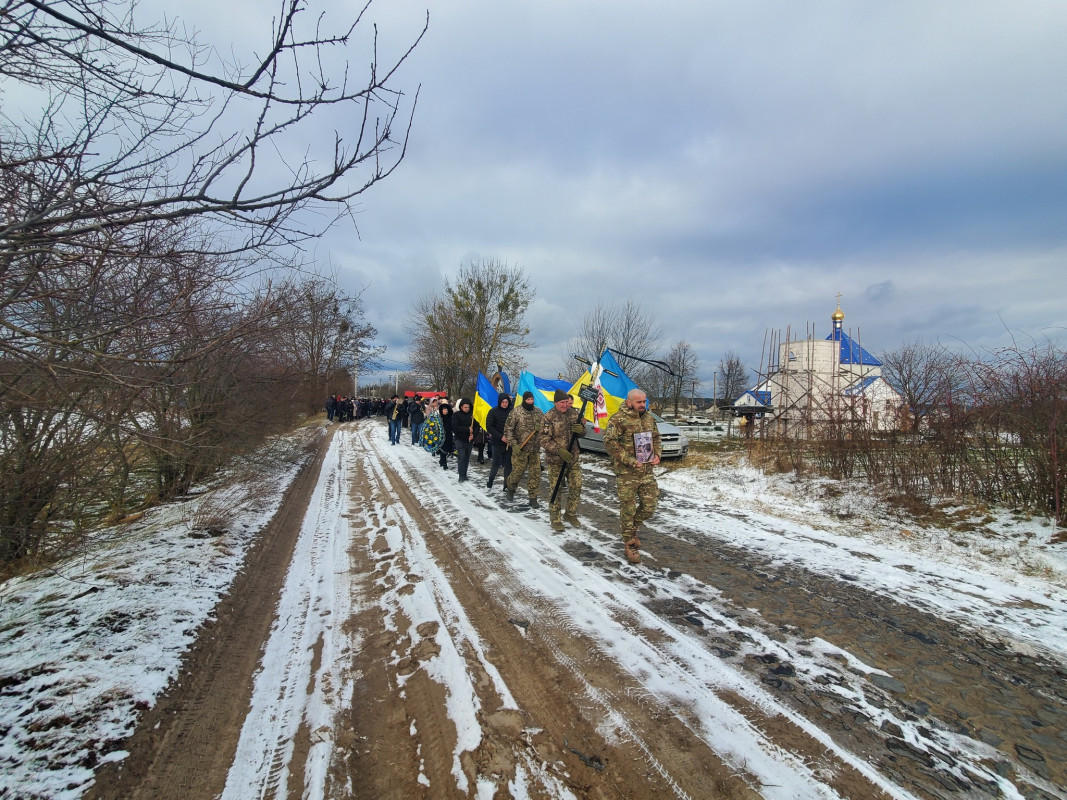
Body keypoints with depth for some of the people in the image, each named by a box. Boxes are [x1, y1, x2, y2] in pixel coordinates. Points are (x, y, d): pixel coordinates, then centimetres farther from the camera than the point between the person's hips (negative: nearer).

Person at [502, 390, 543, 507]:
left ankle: (533, 497, 14)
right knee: (518, 471, 1)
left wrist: (541, 427, -5)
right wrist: (513, 444, -13)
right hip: (520, 449, -4)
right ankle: (510, 487, 32)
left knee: (535, 473, 3)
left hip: (535, 449, 4)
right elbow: (508, 429, -6)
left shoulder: (538, 412, 7)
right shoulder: (516, 412, -7)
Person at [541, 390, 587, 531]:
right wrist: (560, 451, -25)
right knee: (556, 490, 3)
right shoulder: (548, 417, -14)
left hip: (573, 458, 5)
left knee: (576, 487, 10)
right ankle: (554, 519, 19)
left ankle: (571, 514, 29)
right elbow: (544, 441, -15)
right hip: (556, 461, -5)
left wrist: (581, 429, -11)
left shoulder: (574, 413, 2)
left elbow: (583, 430, 14)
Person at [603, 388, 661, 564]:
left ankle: (631, 529, 37)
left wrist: (657, 454, 4)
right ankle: (630, 544, 20)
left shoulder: (649, 418, 10)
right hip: (626, 473, -6)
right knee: (628, 508, 4)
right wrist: (629, 461, -20)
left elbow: (656, 437, 23)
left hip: (647, 471, 6)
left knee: (649, 506, 10)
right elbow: (610, 443, -18)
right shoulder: (618, 419, -13)